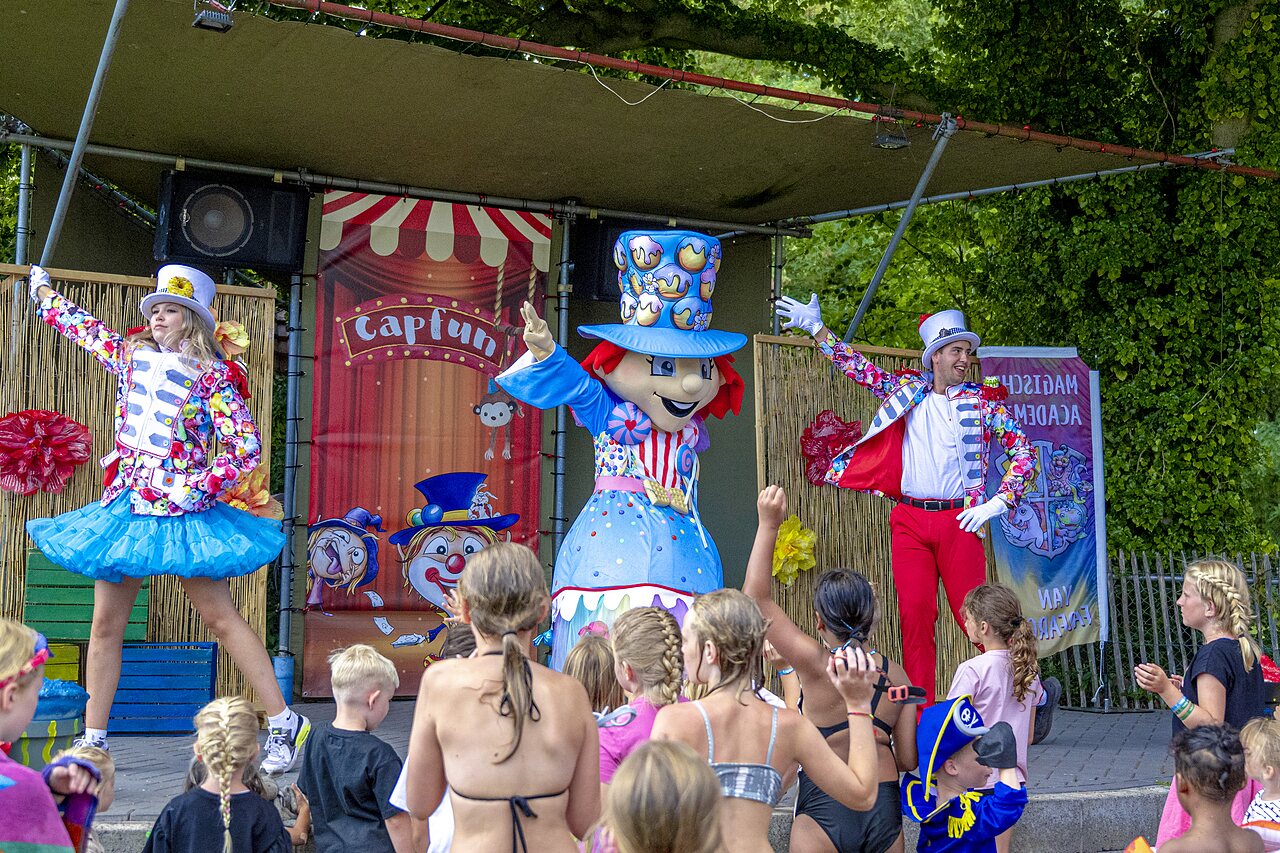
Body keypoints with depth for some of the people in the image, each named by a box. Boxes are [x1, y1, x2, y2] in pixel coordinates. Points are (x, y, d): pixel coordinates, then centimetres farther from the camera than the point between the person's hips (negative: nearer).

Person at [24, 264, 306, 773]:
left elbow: (246, 448, -9)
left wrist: (199, 487, -16)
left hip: (180, 507, -5)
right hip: (125, 503, 5)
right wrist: (43, 290, 43)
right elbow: (83, 327, 30)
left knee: (220, 618, -7)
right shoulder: (130, 354, 12)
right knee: (105, 625, 5)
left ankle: (284, 723, -1)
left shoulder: (213, 375, -4)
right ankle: (93, 741, 15)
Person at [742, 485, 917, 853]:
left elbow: (756, 596, -6)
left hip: (824, 808, -4)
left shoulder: (816, 664, -10)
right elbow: (908, 759, 3)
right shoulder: (896, 675, 1)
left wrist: (768, 525, -4)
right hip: (885, 810, 4)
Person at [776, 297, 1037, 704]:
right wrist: (817, 328, 18)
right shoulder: (906, 389, 12)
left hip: (958, 521, -2)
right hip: (909, 521, 2)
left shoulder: (982, 401, 6)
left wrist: (996, 504, -4)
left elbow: (1025, 452, 5)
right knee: (914, 616, -2)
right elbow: (858, 367, 21)